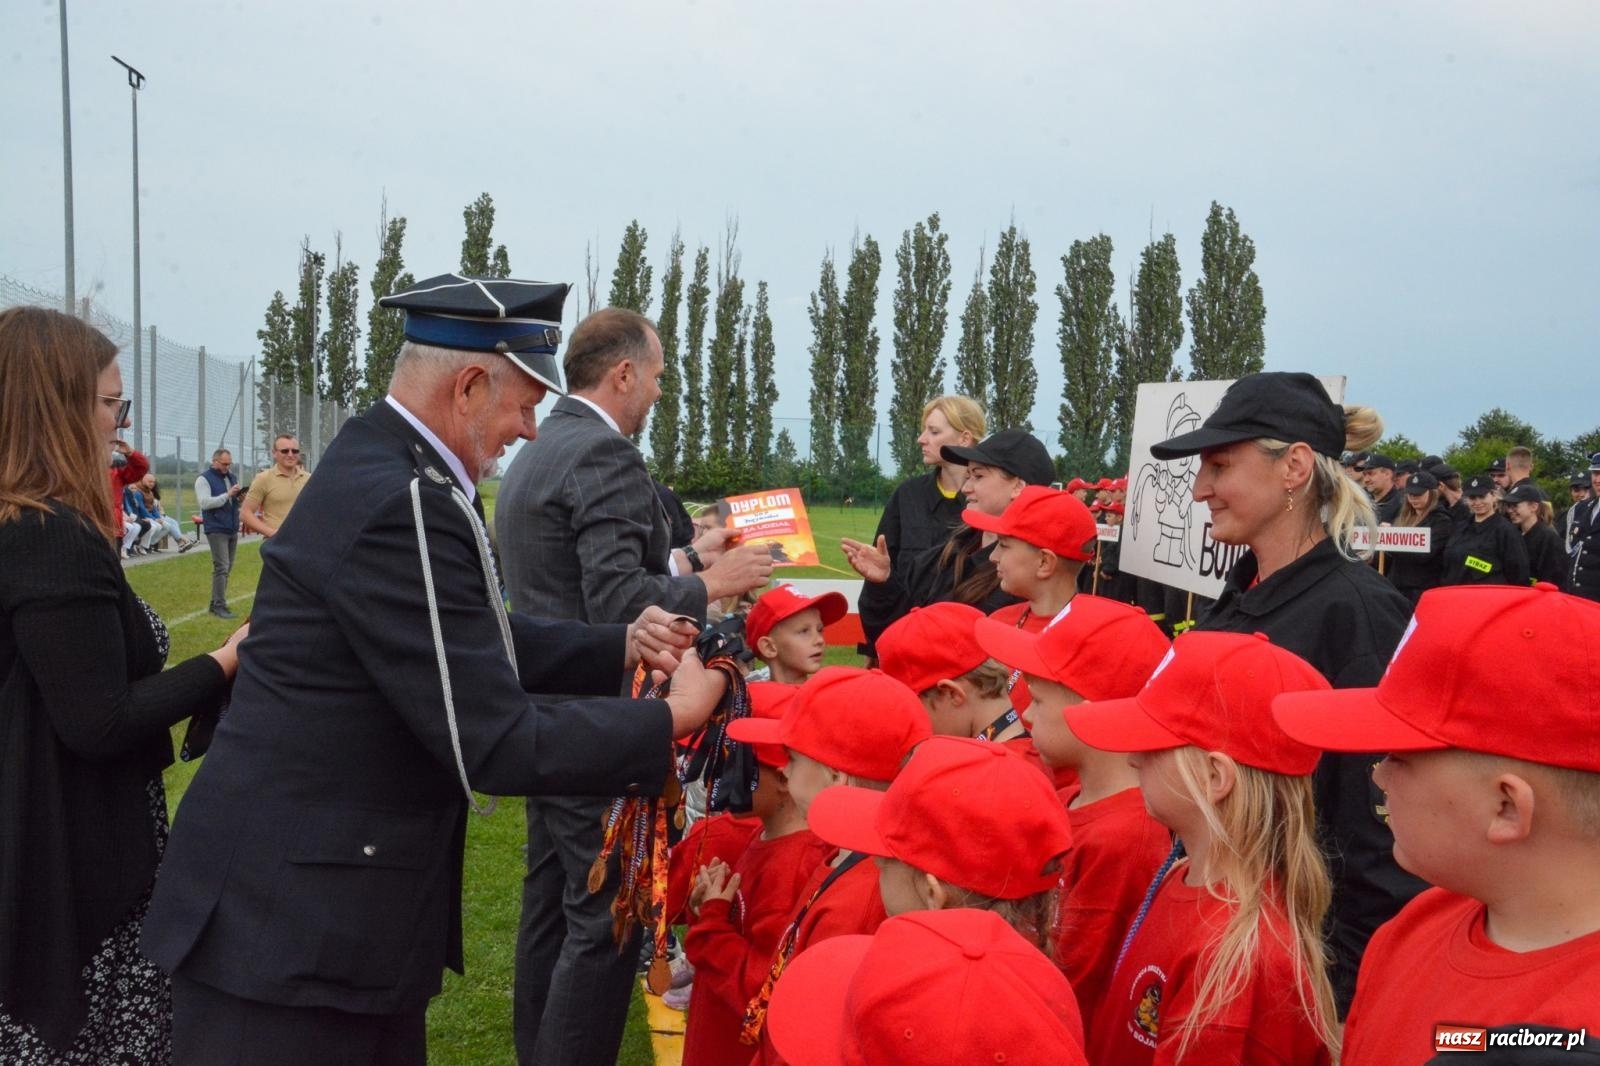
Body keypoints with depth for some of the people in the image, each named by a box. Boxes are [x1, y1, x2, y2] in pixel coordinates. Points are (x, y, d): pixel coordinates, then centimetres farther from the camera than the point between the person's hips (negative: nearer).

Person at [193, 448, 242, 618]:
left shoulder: (233, 477, 15)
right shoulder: (204, 479, -5)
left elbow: (239, 501, 19)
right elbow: (205, 503, -17)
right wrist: (227, 495, -22)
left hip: (233, 529, 7)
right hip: (216, 530, -7)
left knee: (226, 569, 8)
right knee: (221, 568, -12)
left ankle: (216, 603, 15)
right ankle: (219, 605, -10)